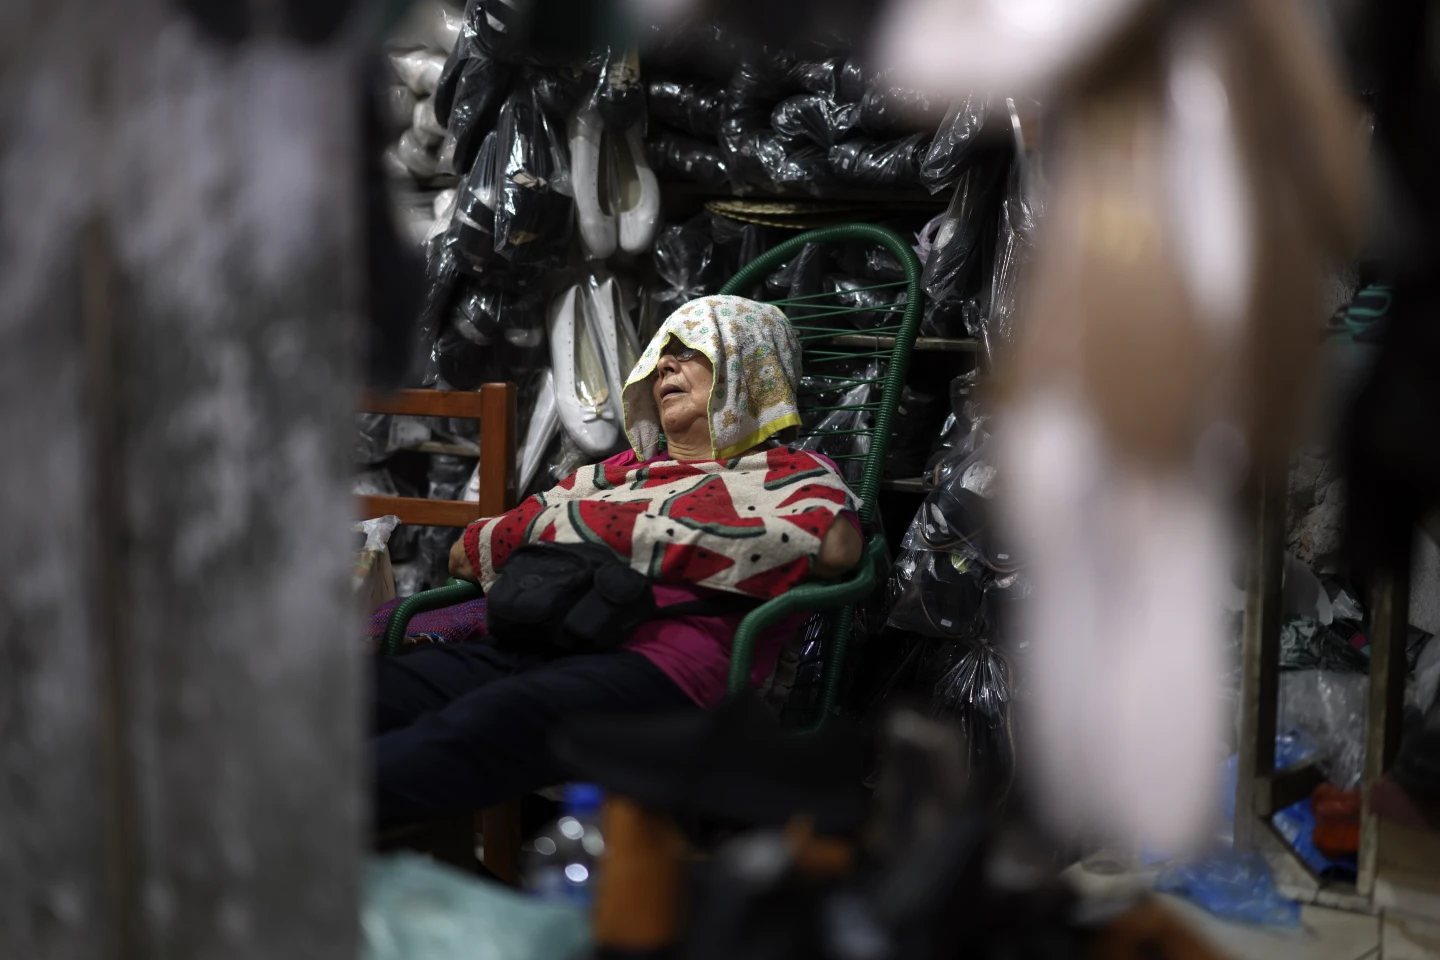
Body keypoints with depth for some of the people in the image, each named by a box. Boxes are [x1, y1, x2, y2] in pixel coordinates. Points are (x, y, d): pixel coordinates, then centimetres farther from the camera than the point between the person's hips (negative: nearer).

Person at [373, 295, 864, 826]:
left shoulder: (790, 473, 16)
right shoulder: (621, 469, 31)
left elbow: (838, 546, -10)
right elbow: (471, 549, 29)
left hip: (652, 664, -6)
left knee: (475, 727, -36)